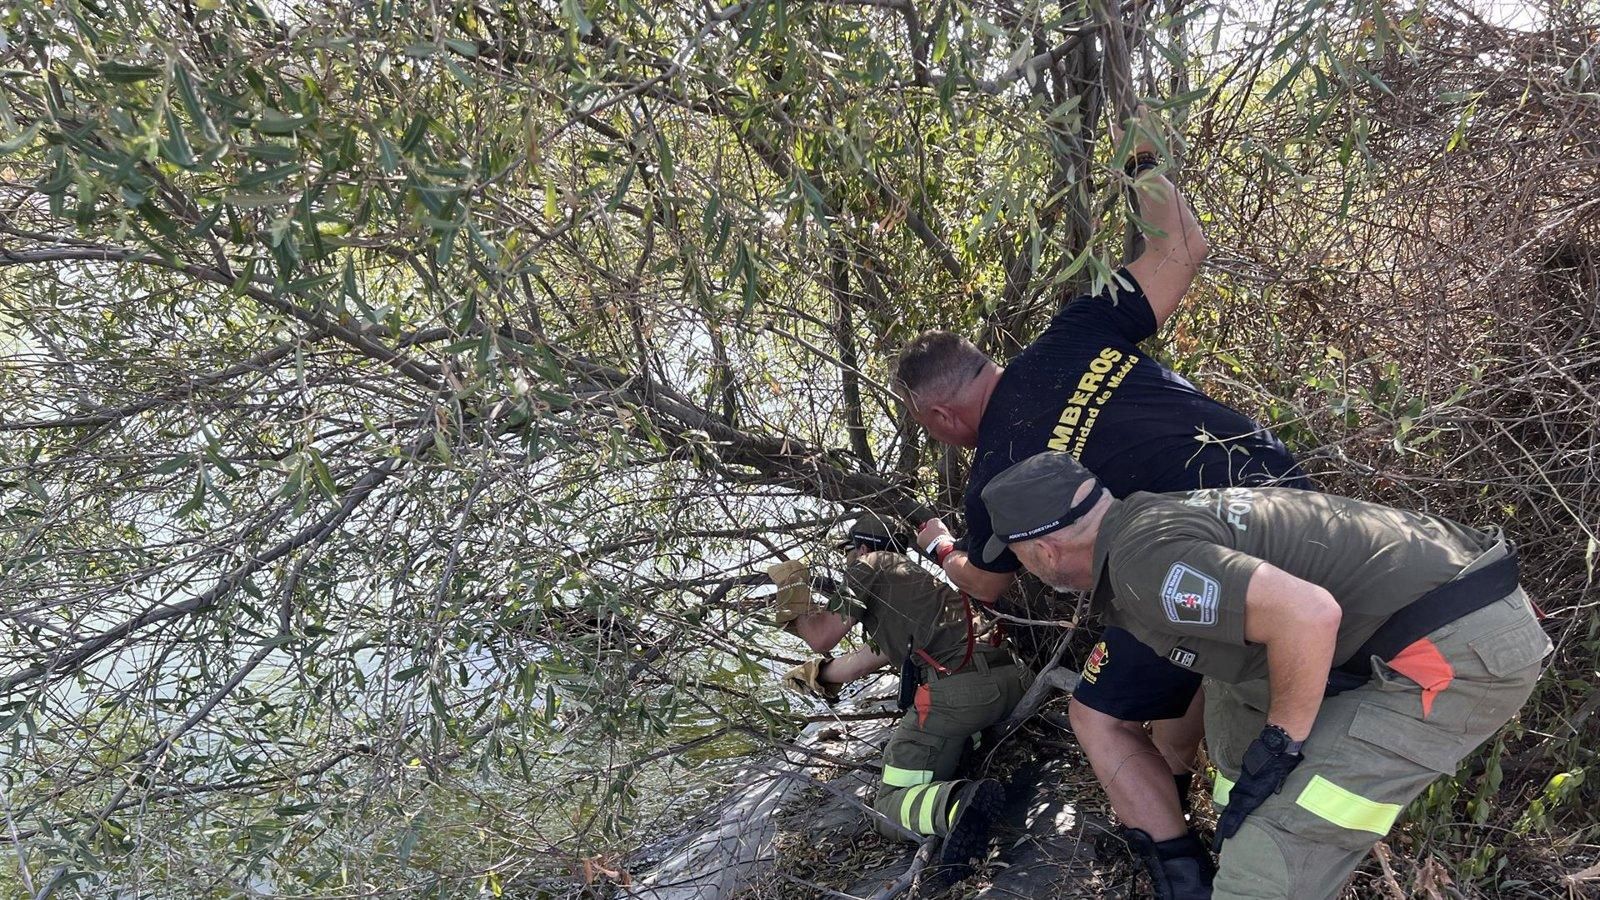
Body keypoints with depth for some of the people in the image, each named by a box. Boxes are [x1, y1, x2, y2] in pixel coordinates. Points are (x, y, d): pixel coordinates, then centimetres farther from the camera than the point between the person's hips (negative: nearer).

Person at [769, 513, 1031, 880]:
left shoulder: (871, 565, 11)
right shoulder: (914, 576, 34)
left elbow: (822, 638, 6)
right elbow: (870, 657, 41)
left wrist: (792, 591, 22)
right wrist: (815, 674, 52)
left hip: (955, 691, -8)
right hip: (1011, 679, 8)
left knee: (890, 806, 1)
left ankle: (956, 805, -30)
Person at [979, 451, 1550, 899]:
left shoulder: (1141, 558, -18)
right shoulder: (1143, 516, 12)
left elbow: (1309, 614, -29)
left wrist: (1279, 745, -15)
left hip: (1462, 652, -10)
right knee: (1233, 675, 23)